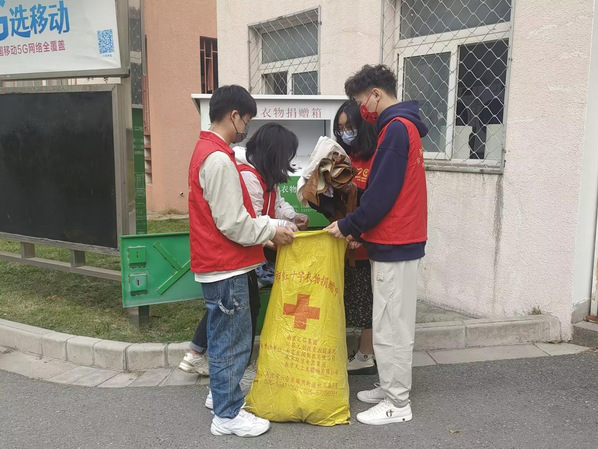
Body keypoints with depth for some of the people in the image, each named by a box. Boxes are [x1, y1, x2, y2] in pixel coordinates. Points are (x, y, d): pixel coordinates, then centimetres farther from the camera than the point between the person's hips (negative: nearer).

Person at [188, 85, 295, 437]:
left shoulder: (207, 150, 12)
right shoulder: (219, 158, -21)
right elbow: (233, 223, -22)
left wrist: (272, 224, 12)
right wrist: (272, 231, -8)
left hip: (221, 264, 10)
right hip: (225, 267, -10)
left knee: (228, 338, 20)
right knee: (230, 342, 2)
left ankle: (227, 398, 34)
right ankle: (227, 415, 16)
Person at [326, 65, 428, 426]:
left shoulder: (396, 129, -15)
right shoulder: (401, 126, 16)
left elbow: (382, 194, -21)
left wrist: (348, 226, -9)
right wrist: (359, 230, 11)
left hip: (395, 245, -10)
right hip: (398, 241, 10)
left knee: (391, 327, -1)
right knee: (392, 322, 17)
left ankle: (397, 404, 11)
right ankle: (391, 389, 29)